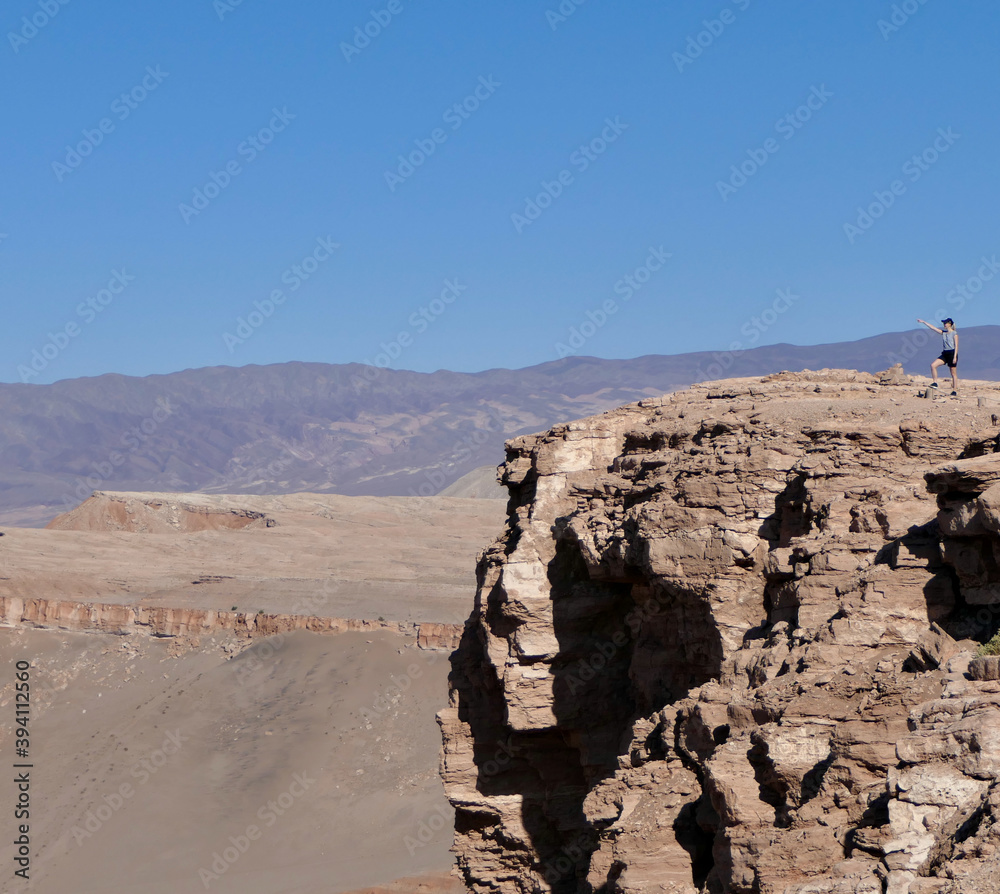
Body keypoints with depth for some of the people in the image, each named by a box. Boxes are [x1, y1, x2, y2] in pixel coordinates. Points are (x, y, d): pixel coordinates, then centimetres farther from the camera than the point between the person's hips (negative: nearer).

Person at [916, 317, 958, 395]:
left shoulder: (954, 334, -6)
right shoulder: (943, 333, 12)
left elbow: (956, 346, -10)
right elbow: (932, 327, 15)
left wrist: (955, 357, -17)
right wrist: (923, 322, 14)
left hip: (952, 353, -7)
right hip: (945, 353, 7)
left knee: (953, 373, -1)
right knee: (933, 365, -11)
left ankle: (955, 390, 3)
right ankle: (935, 383, -8)